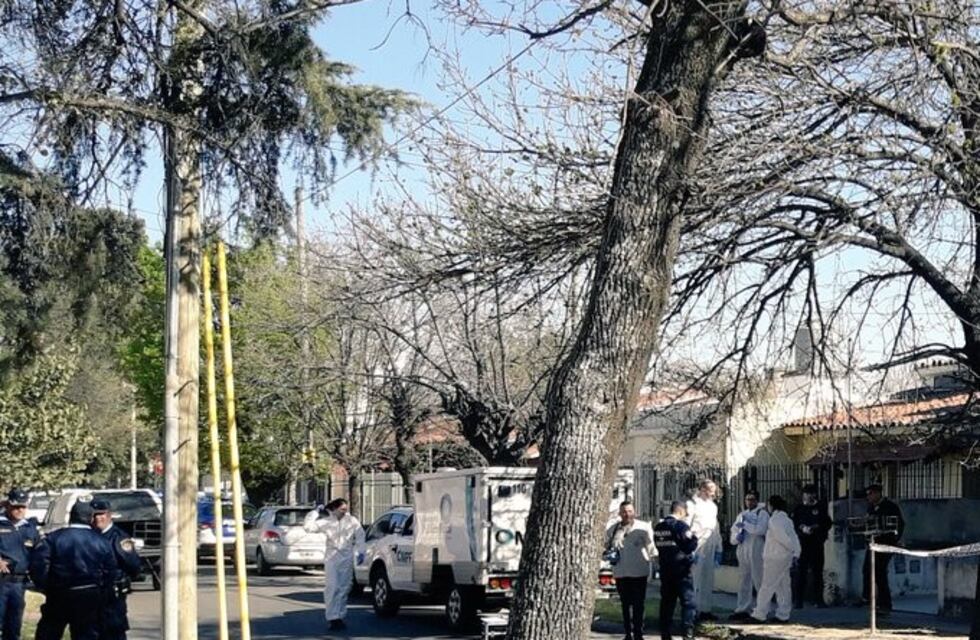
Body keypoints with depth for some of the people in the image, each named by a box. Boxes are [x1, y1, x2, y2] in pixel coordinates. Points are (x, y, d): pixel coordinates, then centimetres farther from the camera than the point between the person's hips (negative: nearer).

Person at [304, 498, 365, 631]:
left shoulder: (352, 521, 3)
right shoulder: (326, 521, 0)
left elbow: (360, 535, 8)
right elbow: (308, 526, -3)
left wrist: (360, 551, 0)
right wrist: (315, 513, -5)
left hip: (347, 558, 2)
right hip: (331, 557, -2)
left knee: (344, 589, 5)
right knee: (332, 588, -11)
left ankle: (340, 616, 14)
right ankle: (333, 617, -12)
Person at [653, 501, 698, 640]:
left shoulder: (658, 527, 9)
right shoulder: (680, 526, -13)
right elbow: (690, 546, -17)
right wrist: (694, 537, 1)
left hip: (665, 570, 7)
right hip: (681, 569, -6)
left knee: (667, 602, 11)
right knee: (688, 601, -2)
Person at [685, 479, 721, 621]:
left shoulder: (712, 506, 19)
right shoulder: (692, 504, -5)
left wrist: (718, 549, 17)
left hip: (710, 549, 7)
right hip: (697, 549, -7)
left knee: (708, 582, 8)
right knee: (697, 581, -8)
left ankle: (705, 610, 14)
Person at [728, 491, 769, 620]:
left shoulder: (762, 513, 1)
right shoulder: (742, 515, 19)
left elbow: (760, 529, -17)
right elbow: (733, 535, 18)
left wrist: (744, 524, -10)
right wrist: (736, 537, -4)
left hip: (756, 551, -6)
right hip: (742, 551, 6)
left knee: (758, 581, -6)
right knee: (743, 581, 8)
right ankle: (743, 609, 12)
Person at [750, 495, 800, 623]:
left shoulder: (774, 520, -13)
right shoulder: (787, 520, 14)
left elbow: (783, 538, -19)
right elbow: (794, 537, 10)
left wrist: (794, 550, -8)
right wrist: (796, 552, 6)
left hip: (775, 558, -9)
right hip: (786, 558, 9)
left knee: (767, 586, -5)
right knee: (784, 586, 9)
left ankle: (760, 614, -4)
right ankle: (783, 615, 11)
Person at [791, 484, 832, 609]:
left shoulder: (821, 508, 9)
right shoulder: (799, 508, 8)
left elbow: (827, 523, 6)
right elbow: (794, 524, 2)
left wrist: (816, 527, -10)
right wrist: (802, 528, -16)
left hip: (817, 543, 1)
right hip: (802, 542, -1)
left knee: (818, 571, 5)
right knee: (801, 572, -4)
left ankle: (818, 599, 12)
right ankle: (798, 600, -2)